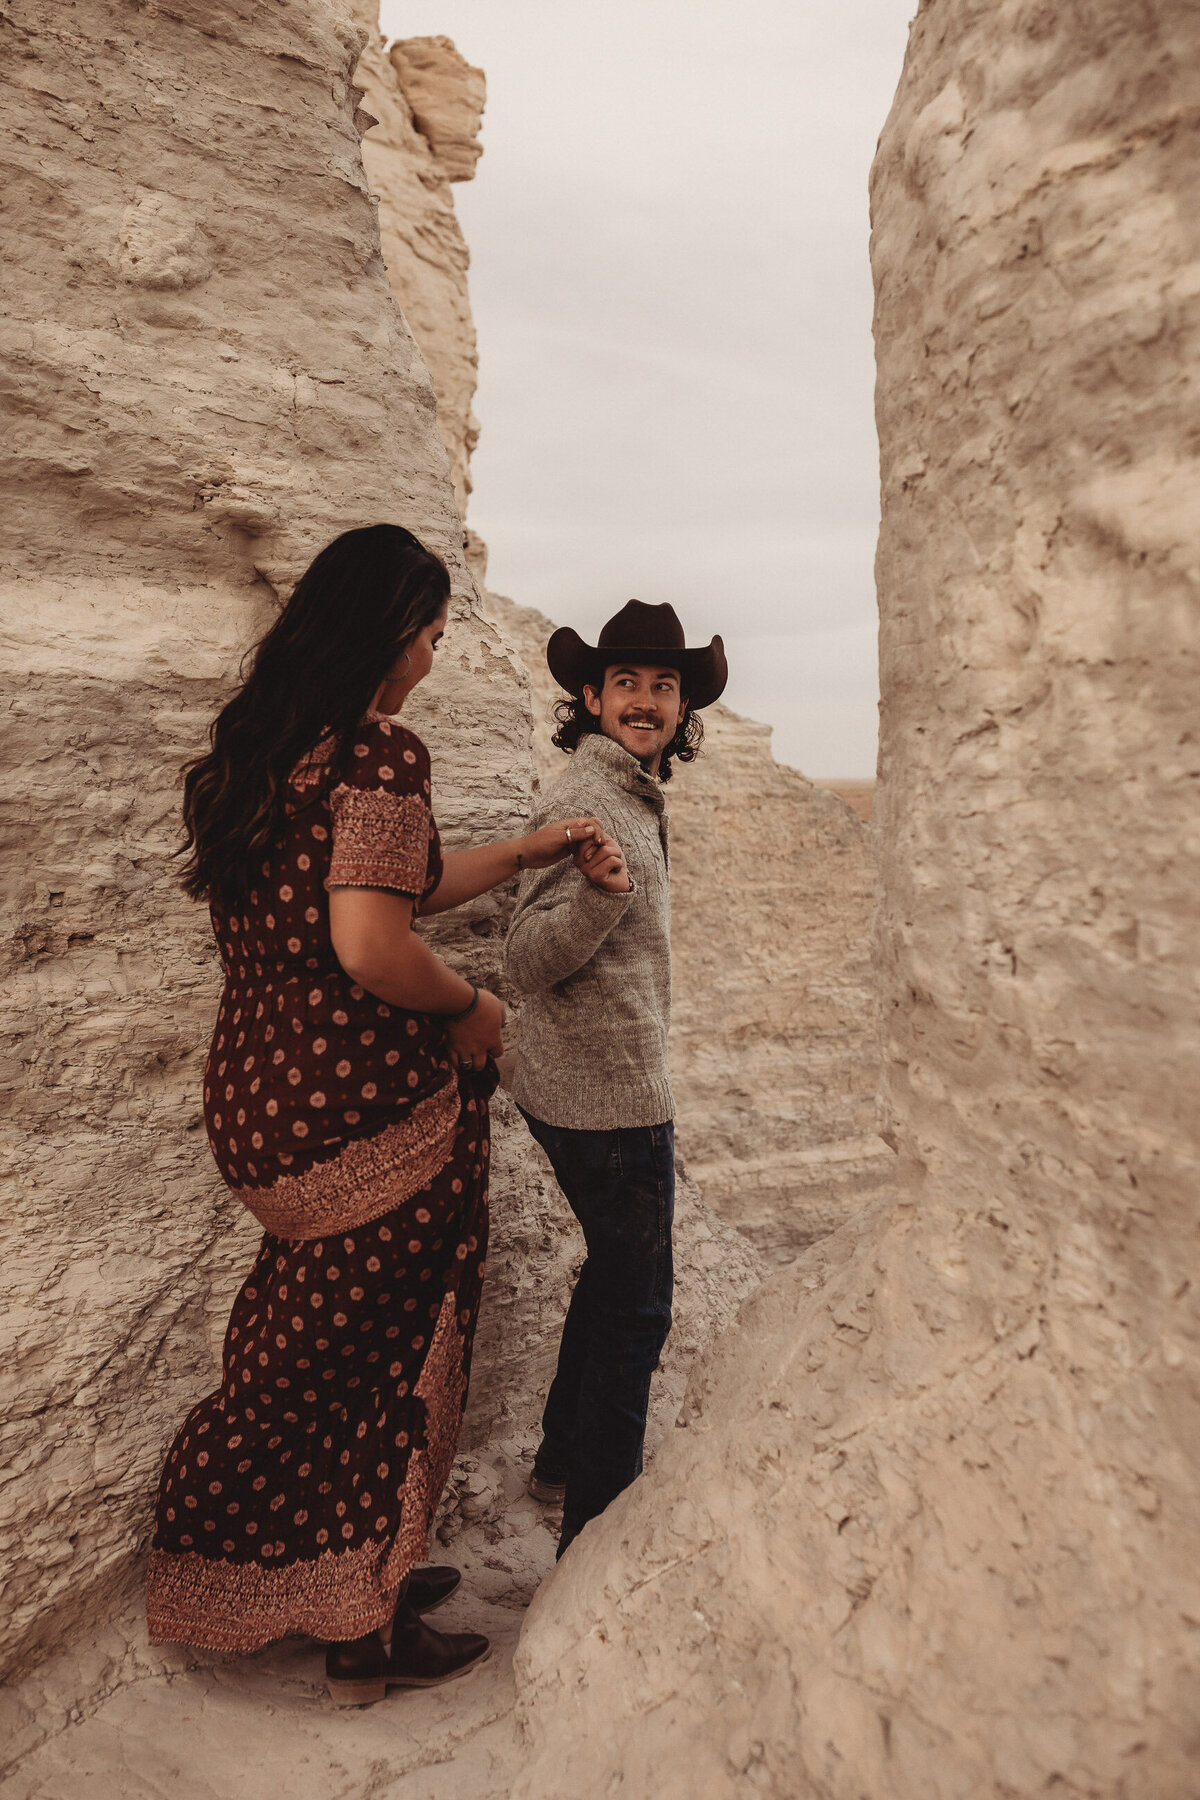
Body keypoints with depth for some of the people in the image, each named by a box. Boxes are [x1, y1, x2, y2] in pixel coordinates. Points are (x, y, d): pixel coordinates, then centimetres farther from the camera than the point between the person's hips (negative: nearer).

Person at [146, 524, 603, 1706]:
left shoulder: (256, 747, 12)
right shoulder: (378, 750, -16)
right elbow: (372, 944, -26)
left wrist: (525, 851, 25)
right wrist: (471, 1008, -7)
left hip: (253, 1089, 9)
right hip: (362, 1105, -9)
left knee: (314, 1350, 22)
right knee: (388, 1353, 10)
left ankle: (361, 1579, 42)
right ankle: (365, 1633, 30)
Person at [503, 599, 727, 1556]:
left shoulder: (636, 795, 11)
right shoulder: (589, 800, -21)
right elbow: (528, 960, -28)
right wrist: (600, 893, -42)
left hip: (610, 1085, 10)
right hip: (609, 1095, -10)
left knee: (615, 1272, 24)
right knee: (636, 1308, 2)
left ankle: (565, 1454, 43)